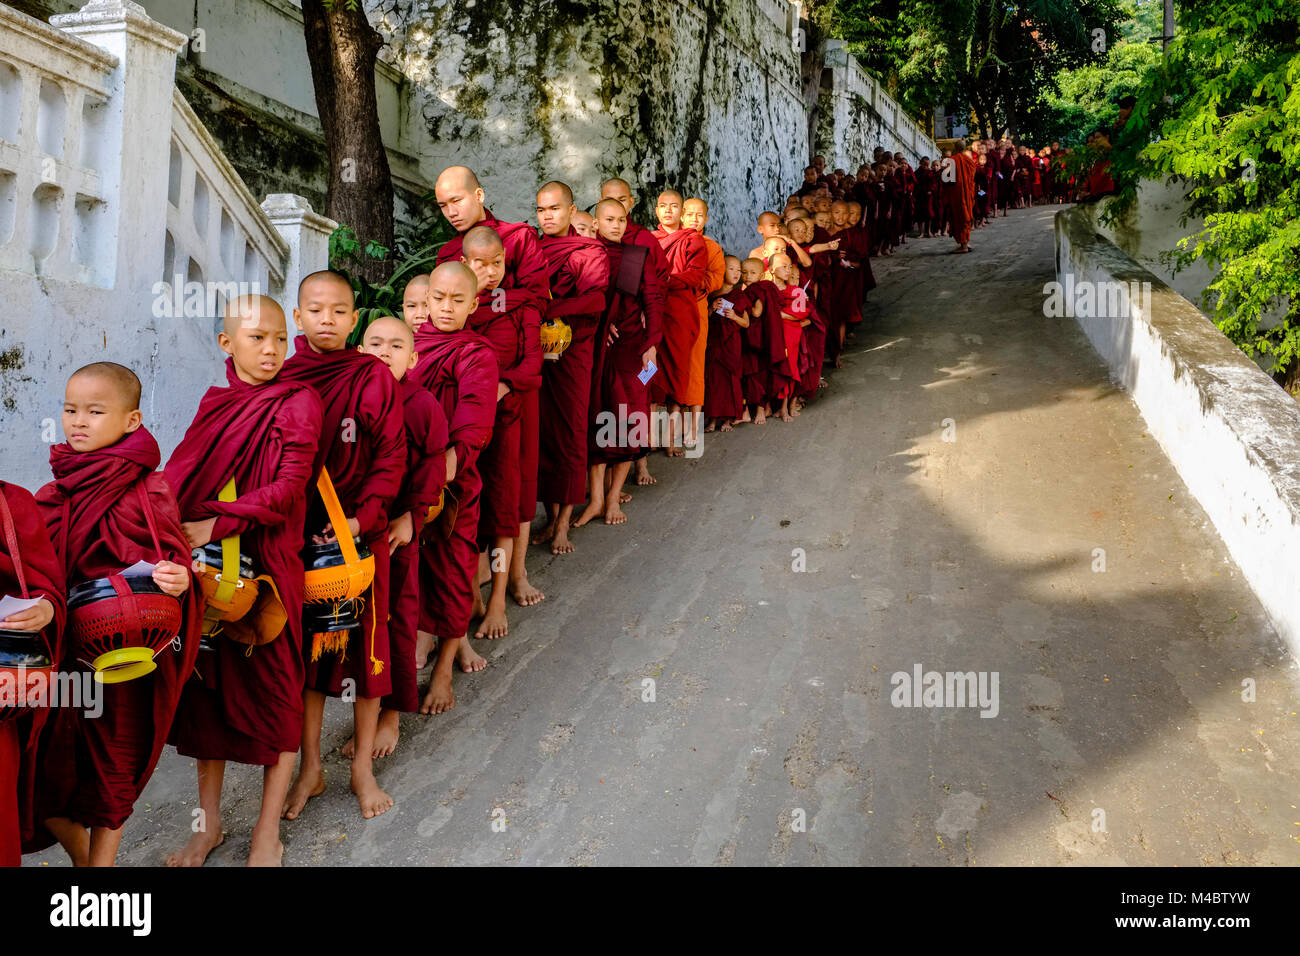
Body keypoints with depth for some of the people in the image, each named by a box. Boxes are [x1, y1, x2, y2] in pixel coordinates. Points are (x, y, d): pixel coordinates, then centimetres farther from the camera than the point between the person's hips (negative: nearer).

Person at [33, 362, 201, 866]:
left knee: (111, 770, 11)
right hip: (59, 649, 5)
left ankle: (101, 859, 33)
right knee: (40, 771, 10)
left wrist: (180, 579, -32)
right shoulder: (54, 492, 6)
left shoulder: (147, 492, -10)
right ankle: (80, 857, 35)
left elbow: (176, 562, -11)